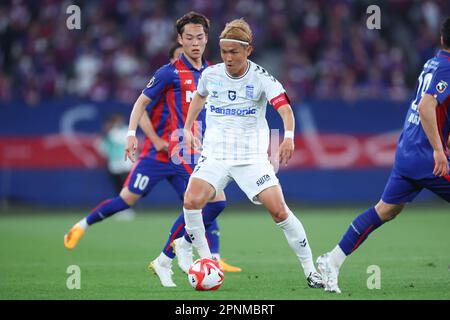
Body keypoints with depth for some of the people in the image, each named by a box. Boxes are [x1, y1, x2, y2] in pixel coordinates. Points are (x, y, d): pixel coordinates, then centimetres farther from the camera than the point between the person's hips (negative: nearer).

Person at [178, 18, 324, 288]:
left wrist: (289, 136, -43)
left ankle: (310, 270, 1)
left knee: (279, 209, -13)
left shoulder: (261, 77, -11)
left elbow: (285, 108, -25)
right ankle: (205, 262, -4)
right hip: (215, 154, 2)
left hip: (252, 157, -2)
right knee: (192, 201, -21)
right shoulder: (211, 74, 0)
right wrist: (188, 128, 19)